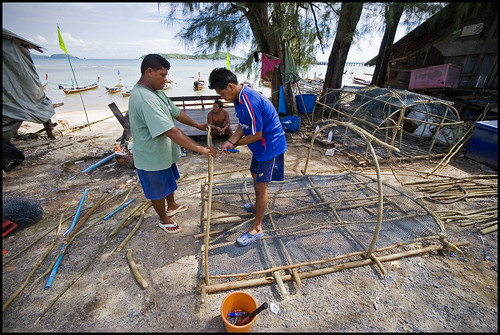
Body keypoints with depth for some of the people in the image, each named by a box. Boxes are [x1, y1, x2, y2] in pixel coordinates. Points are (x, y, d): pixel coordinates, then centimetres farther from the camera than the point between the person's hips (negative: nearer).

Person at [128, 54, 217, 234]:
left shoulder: (157, 92, 3)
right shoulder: (145, 99, -32)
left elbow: (176, 113, 12)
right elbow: (171, 132, -38)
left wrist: (199, 125, 6)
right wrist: (200, 149, -38)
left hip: (164, 152, 10)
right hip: (152, 157, -10)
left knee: (169, 181, 28)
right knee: (158, 191, 12)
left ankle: (172, 206, 53)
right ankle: (163, 220, 37)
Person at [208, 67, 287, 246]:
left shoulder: (249, 102, -29)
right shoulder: (239, 97, 2)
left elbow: (256, 135, -24)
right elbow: (242, 125, 4)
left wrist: (235, 144, -10)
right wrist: (230, 141, -13)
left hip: (270, 146, -10)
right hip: (261, 145, 10)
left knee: (260, 186, -2)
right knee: (255, 174, 25)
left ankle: (257, 228, 15)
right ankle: (257, 206, 49)